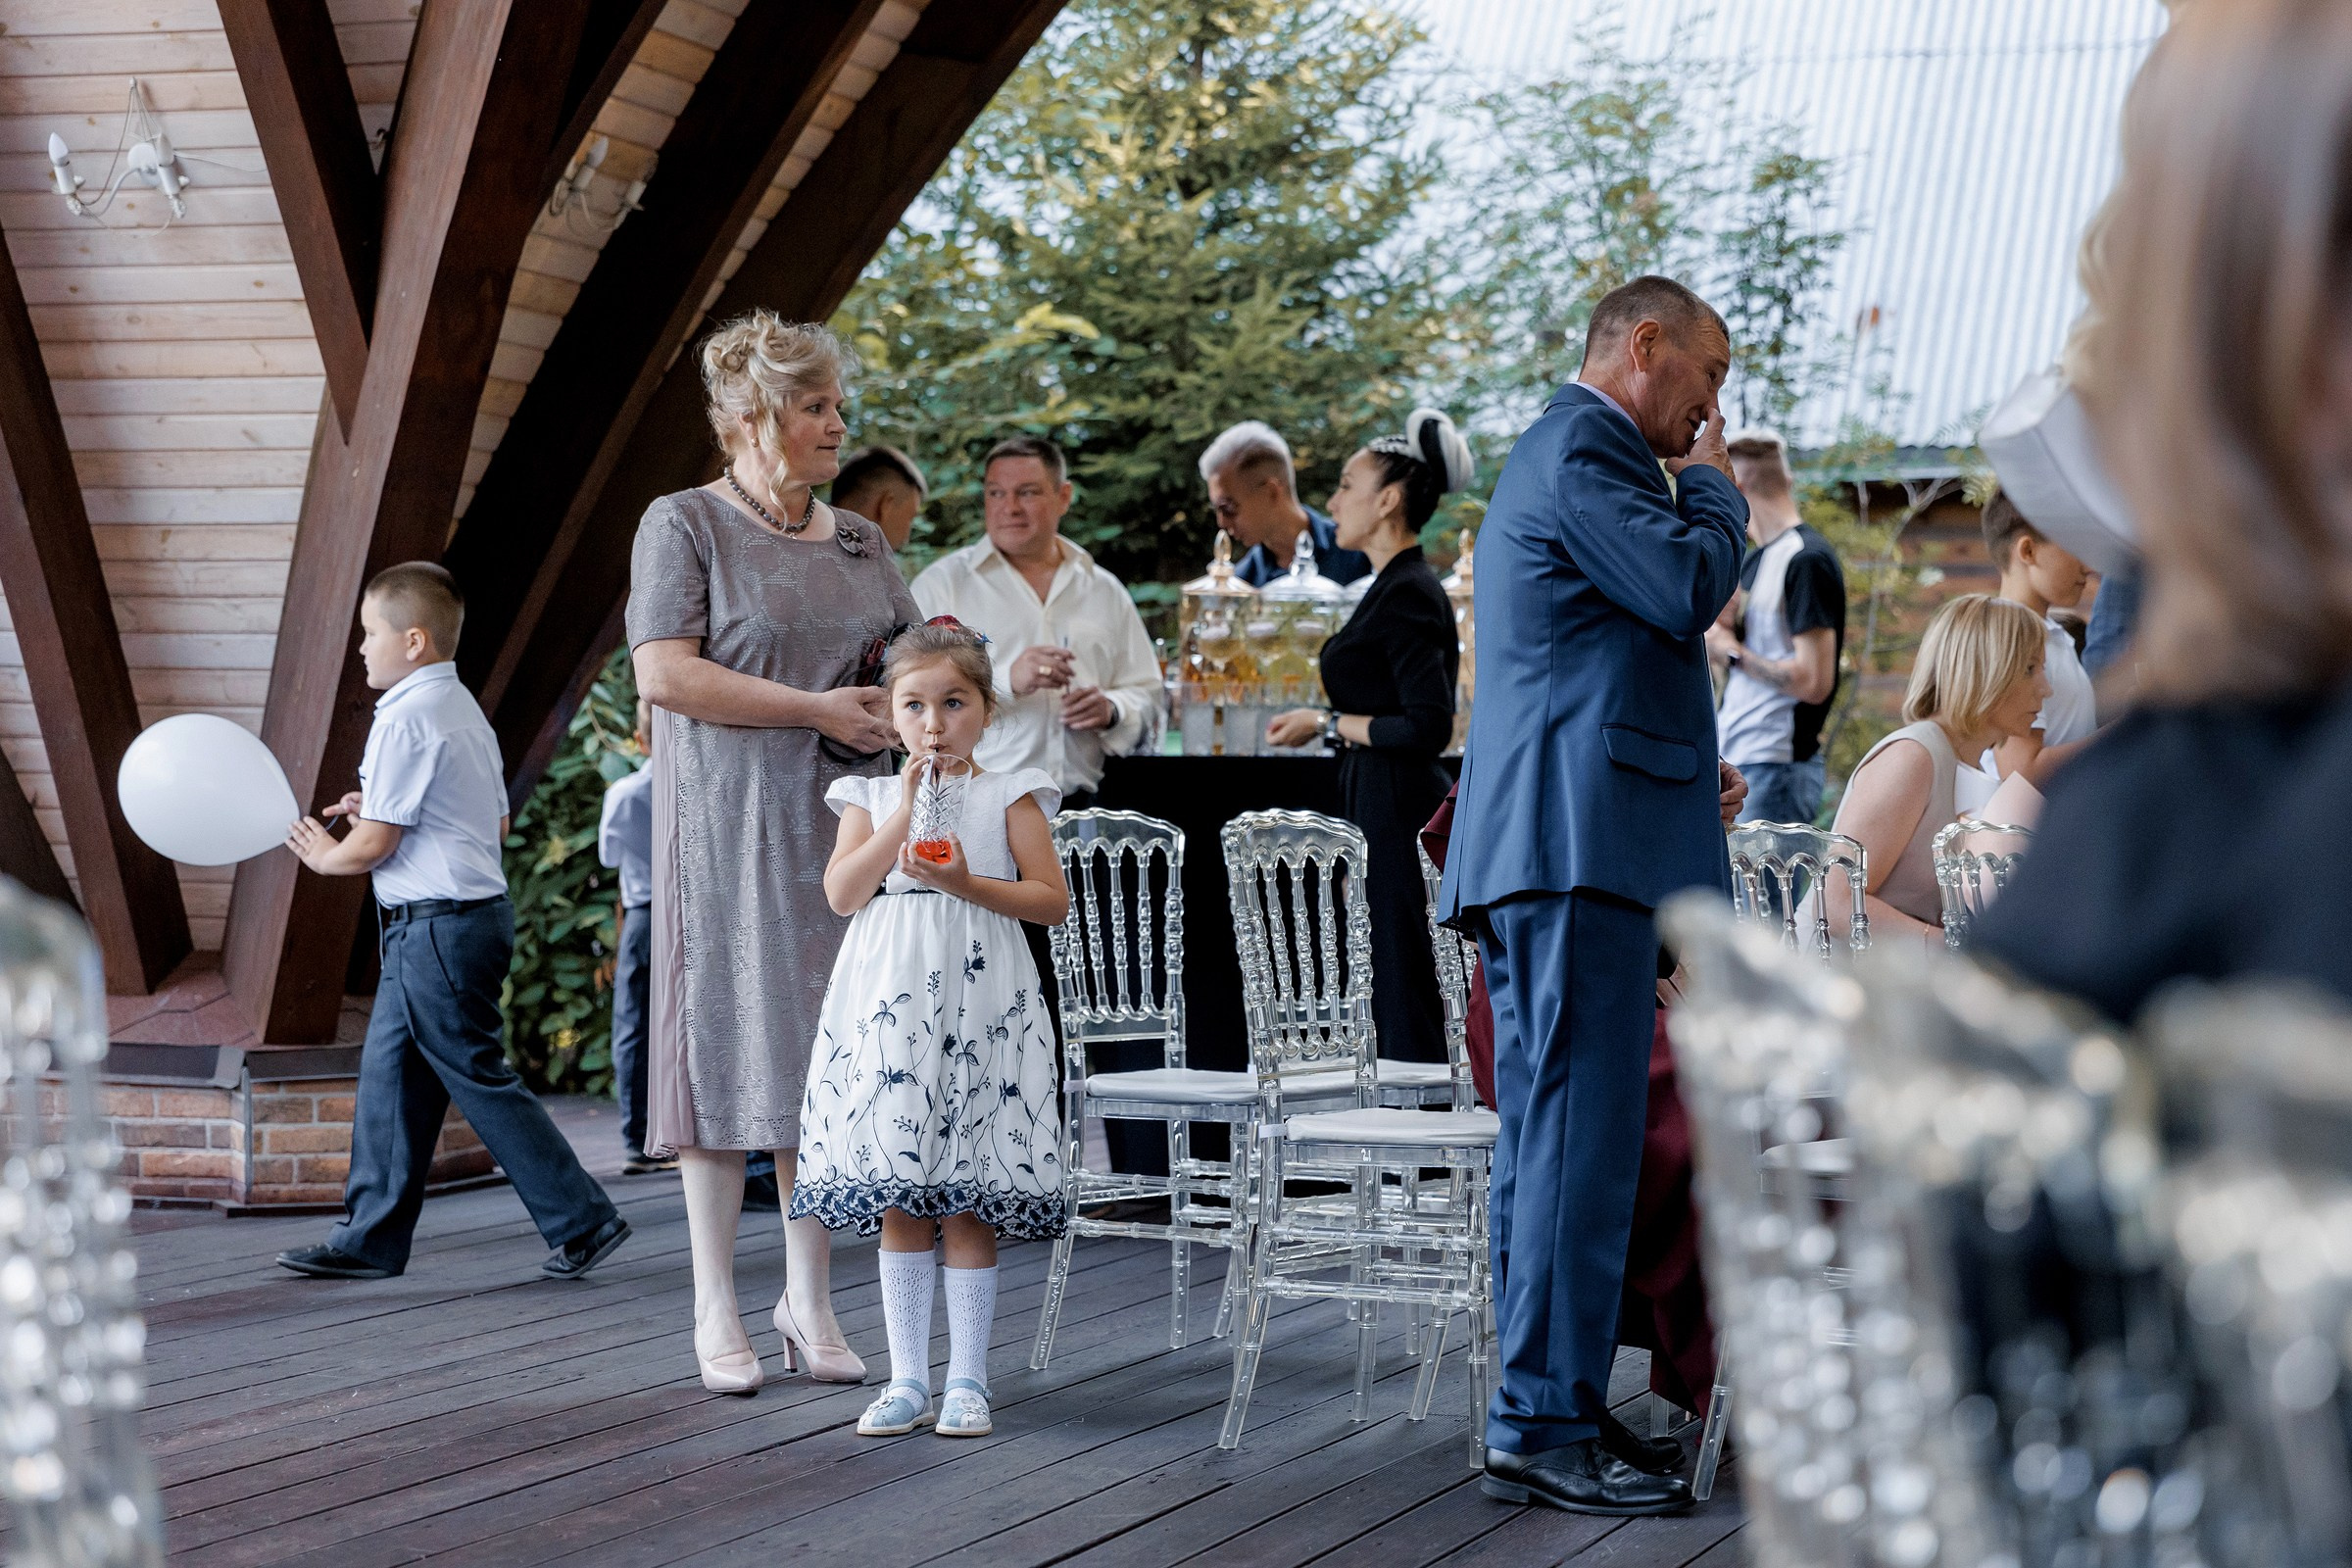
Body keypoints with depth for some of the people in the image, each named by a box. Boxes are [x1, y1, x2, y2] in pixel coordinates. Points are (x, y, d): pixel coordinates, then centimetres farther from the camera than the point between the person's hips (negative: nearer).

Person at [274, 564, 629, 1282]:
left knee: (480, 1080, -4)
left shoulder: (405, 718, -16)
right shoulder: (463, 709, 14)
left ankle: (582, 1221, -1)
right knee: (390, 1076, 13)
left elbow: (371, 846, -17)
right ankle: (371, 1239, 17)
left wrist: (324, 854, 5)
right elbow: (497, 822, 19)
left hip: (436, 924, -10)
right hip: (474, 907, 10)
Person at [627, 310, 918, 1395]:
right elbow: (665, 673, -12)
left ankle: (809, 1297, 14)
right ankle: (715, 1310, 4)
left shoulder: (860, 543, 15)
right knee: (726, 1038, -3)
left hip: (842, 826, 5)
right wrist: (816, 708, -15)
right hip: (727, 826, -5)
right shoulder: (685, 526, -2)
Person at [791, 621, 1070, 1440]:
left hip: (978, 1010, -2)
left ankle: (966, 1380, 8)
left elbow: (1052, 900, -1)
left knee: (967, 1205, -1)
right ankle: (908, 1379, 12)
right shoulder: (871, 796, 10)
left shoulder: (1010, 795, 4)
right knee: (897, 1200, 4)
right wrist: (904, 812, -8)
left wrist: (968, 885, -14)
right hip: (887, 1004, 2)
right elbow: (842, 894, -4)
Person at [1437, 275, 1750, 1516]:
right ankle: (1546, 1427, -11)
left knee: (1544, 1130, 11)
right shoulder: (1583, 450, -8)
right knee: (1581, 1131, -12)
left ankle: (1543, 1411, 16)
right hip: (1583, 842, -11)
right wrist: (1712, 484, 1)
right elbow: (1694, 584, -18)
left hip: (1534, 845, 11)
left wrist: (1685, 770, 23)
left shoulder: (1556, 453, 26)